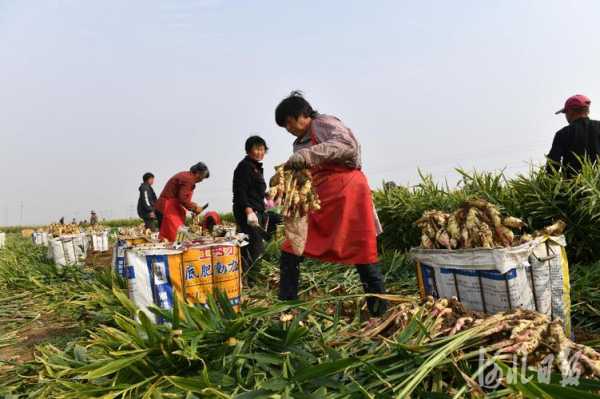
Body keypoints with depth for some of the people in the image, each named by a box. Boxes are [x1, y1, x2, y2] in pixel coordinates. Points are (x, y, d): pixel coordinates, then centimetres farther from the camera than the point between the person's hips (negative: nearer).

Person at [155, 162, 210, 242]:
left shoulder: (185, 176, 15)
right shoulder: (188, 179, -16)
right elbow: (182, 199, -22)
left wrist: (192, 206, 12)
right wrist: (194, 208, -11)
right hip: (169, 208, -11)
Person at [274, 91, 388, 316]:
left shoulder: (324, 123, -1)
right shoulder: (299, 144, 21)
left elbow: (348, 145, -20)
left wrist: (309, 154, -27)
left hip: (346, 192, -8)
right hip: (317, 202, 8)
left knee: (363, 255, -2)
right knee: (290, 253, 3)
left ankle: (380, 312, 12)